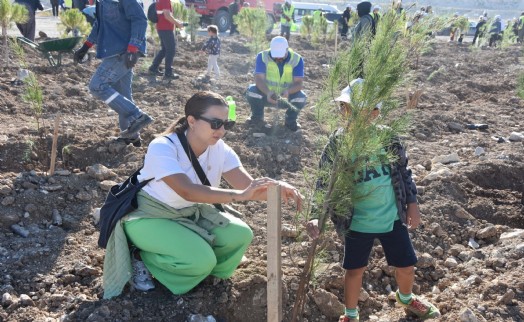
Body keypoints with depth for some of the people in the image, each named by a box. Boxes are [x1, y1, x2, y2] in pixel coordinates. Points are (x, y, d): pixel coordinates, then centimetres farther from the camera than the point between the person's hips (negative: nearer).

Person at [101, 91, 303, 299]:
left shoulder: (220, 150, -12)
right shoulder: (162, 148, -30)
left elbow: (250, 187, -19)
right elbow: (188, 191, -44)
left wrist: (277, 188, -41)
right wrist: (239, 195, -52)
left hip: (189, 213, 6)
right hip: (148, 216, -6)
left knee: (239, 234, -14)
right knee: (201, 259, -26)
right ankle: (142, 257, -1)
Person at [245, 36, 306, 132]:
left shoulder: (297, 59, -14)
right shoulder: (262, 56, -15)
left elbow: (299, 83, -20)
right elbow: (259, 79, -23)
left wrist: (288, 91, -42)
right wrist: (268, 92, -43)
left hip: (287, 97, 0)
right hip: (266, 95, 0)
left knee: (301, 97, -30)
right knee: (252, 90, -28)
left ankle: (290, 121, 1)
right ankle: (257, 118, 1)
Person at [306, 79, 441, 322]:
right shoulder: (337, 144, -17)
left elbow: (403, 170, 5)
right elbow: (325, 185, -13)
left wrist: (412, 203, 5)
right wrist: (317, 217, -25)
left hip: (392, 218, 3)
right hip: (357, 222, -2)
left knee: (406, 266, 17)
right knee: (355, 270, 11)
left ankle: (406, 298, 52)